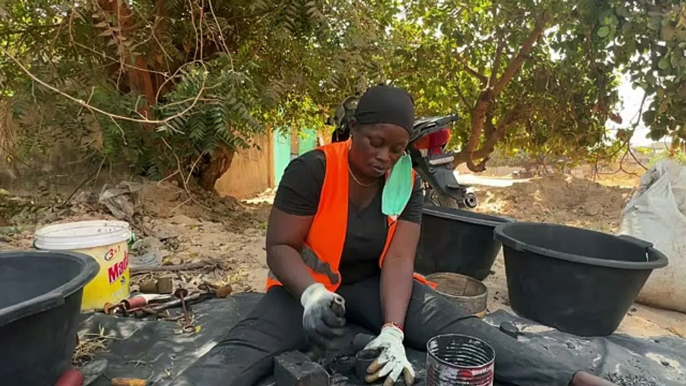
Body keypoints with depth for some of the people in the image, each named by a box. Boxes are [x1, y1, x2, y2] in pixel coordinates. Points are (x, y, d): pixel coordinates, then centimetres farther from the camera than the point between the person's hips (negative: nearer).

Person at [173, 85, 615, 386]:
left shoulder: (408, 183, -5)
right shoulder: (312, 170, -17)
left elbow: (400, 258, -13)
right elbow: (280, 247, -15)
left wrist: (393, 330, -30)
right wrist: (312, 294, -36)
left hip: (374, 284, 3)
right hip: (308, 285, -2)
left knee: (454, 323, -21)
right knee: (246, 344, -31)